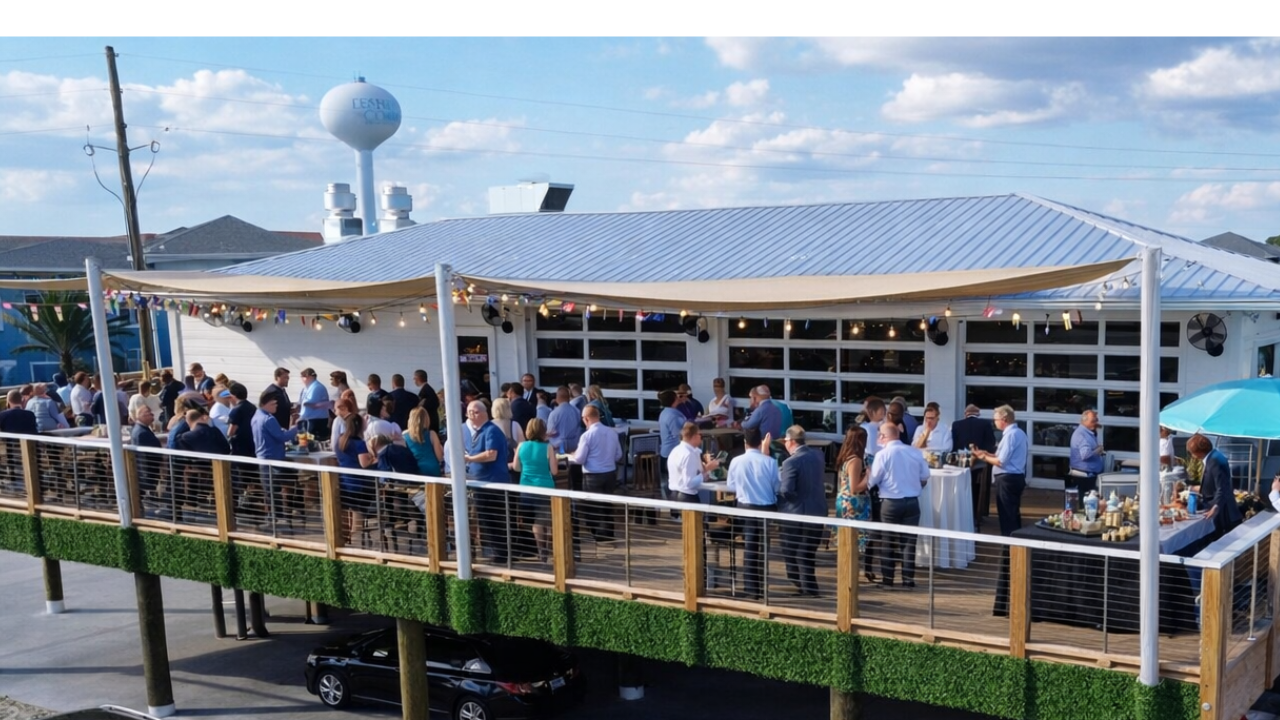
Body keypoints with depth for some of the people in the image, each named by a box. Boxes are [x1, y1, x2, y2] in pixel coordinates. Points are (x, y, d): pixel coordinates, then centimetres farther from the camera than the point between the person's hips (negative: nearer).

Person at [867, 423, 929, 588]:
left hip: (890, 503, -3)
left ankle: (887, 579, 13)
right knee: (909, 541, 8)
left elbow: (872, 480, -9)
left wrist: (867, 484, 13)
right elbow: (925, 477, 8)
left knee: (888, 542, 9)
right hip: (912, 502, 3)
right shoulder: (915, 452, -1)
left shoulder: (883, 454, -12)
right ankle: (908, 579, 9)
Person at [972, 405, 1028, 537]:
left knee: (1007, 515, -3)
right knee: (1013, 514, 16)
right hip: (1015, 477, 10)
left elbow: (1001, 461, -20)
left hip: (1007, 479, -10)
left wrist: (984, 457, -5)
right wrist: (986, 453, 10)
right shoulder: (1018, 432, 12)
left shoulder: (1010, 434, -18)